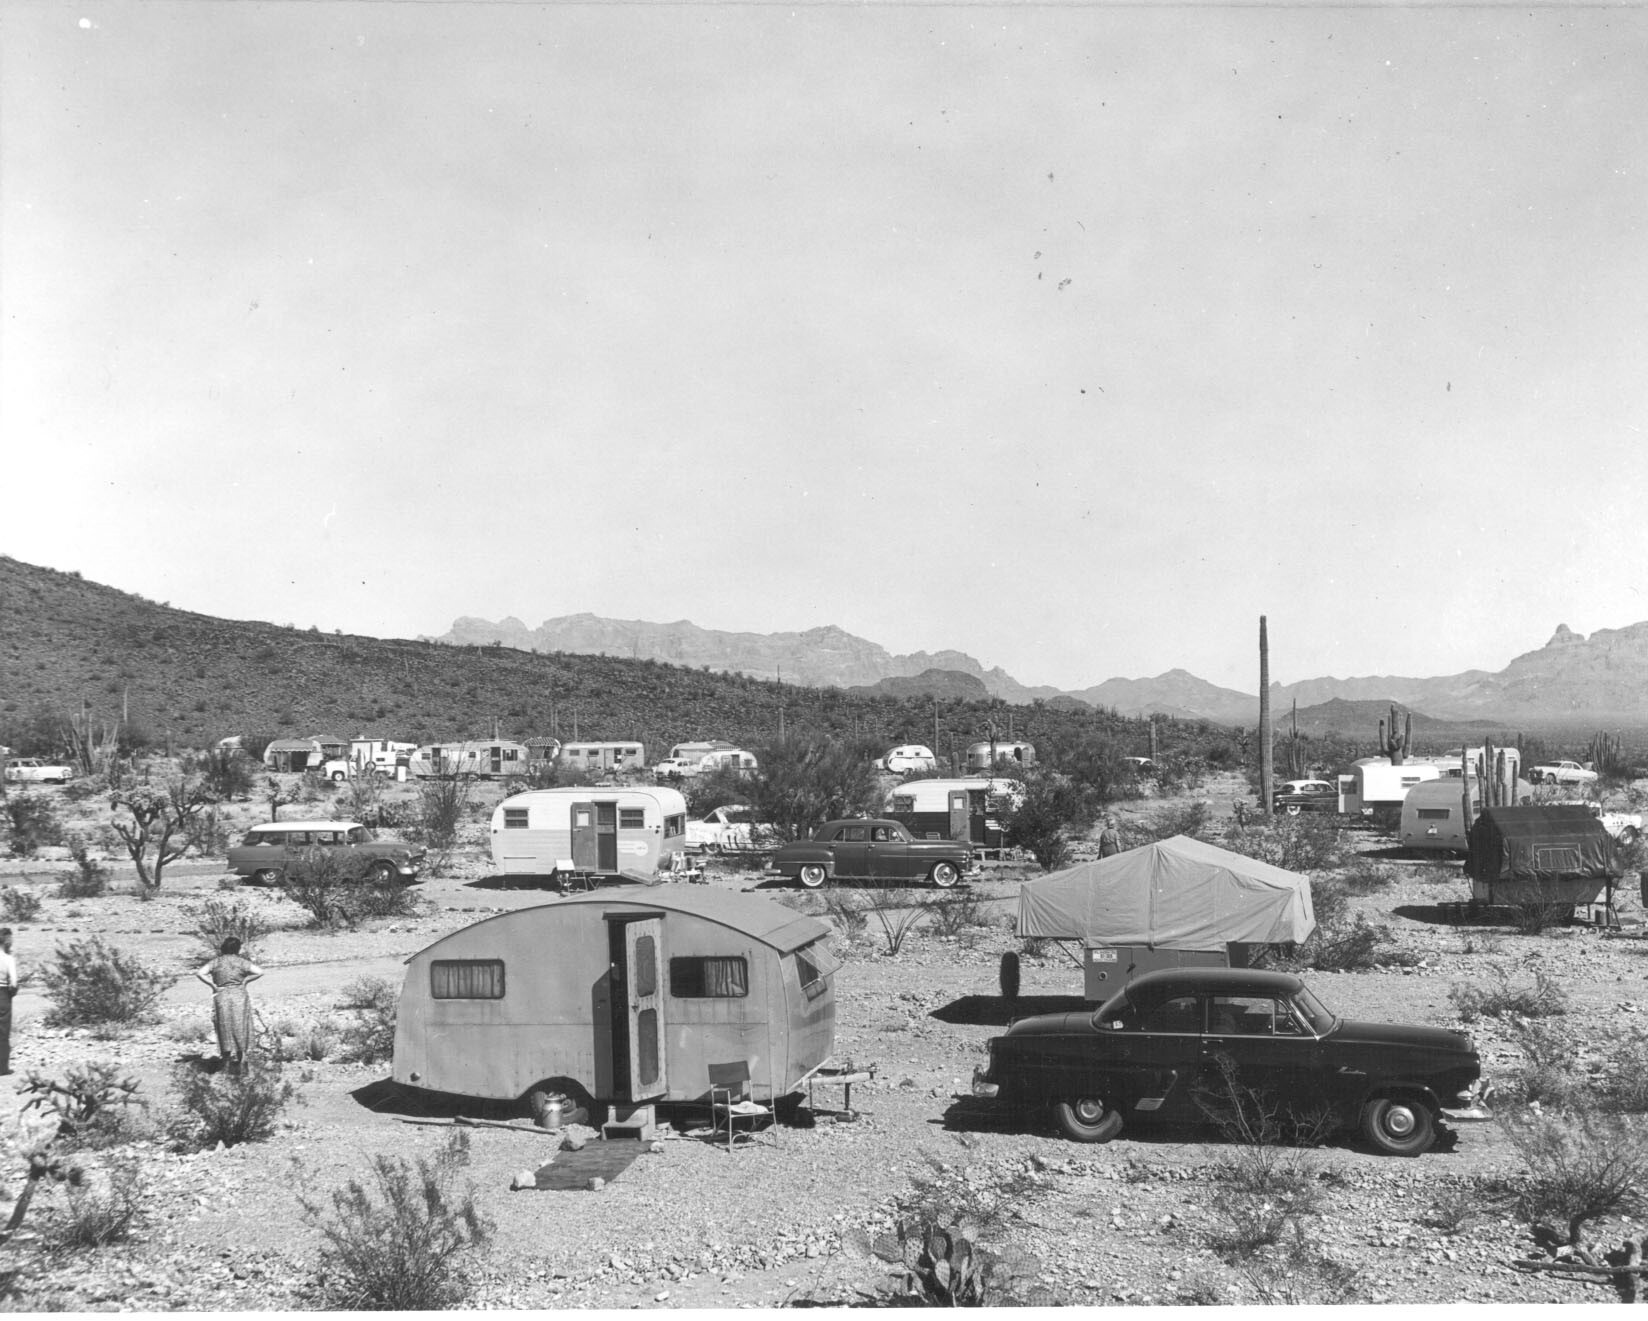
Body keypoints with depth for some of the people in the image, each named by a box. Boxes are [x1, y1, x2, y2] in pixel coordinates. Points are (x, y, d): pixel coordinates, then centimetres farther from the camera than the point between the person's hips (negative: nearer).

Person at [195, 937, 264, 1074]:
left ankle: (228, 1058, 3)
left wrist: (213, 985, -4)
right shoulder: (242, 961, 0)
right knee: (240, 1030, 9)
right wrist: (245, 980, -2)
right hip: (239, 997, -1)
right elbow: (260, 972, -11)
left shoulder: (216, 962, 4)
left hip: (221, 997, 1)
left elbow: (200, 973, -9)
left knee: (225, 1030, 10)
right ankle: (240, 1059, 7)